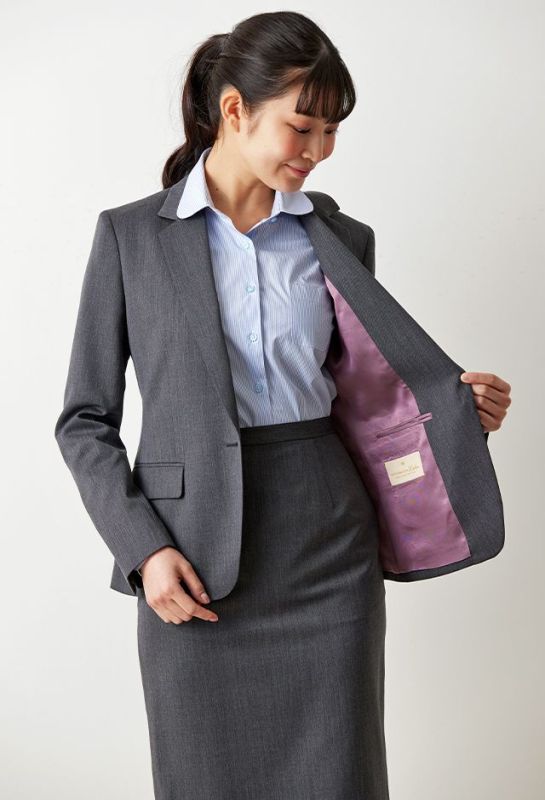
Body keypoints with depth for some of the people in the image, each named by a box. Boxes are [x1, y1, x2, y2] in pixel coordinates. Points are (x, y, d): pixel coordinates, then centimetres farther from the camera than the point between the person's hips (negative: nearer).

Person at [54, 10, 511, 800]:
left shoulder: (343, 238, 6)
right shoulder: (131, 235, 0)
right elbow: (85, 419, 2)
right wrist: (142, 547, -9)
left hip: (328, 554, 2)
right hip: (193, 568, -1)